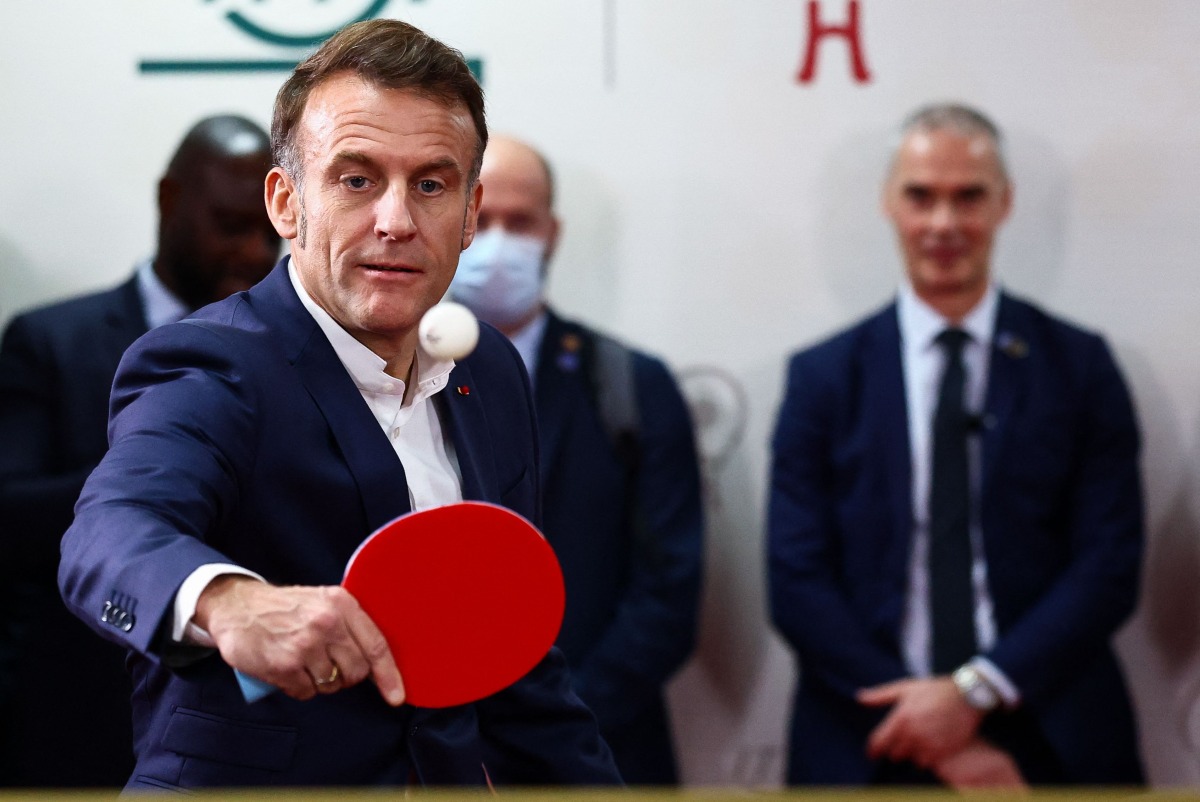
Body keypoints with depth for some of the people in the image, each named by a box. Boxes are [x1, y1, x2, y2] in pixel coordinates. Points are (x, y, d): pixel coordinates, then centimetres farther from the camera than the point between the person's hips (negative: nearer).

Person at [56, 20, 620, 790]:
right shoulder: (205, 373, -16)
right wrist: (229, 601, -56)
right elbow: (114, 532, -37)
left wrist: (589, 785, 8)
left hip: (455, 777, 6)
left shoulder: (490, 373, 6)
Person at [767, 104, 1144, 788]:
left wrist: (975, 691, -16)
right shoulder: (823, 377, 1)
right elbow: (797, 582, -4)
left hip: (1050, 747, 0)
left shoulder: (1080, 366, 1)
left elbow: (1110, 564, -4)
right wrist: (934, 738, -13)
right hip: (874, 753, 0)